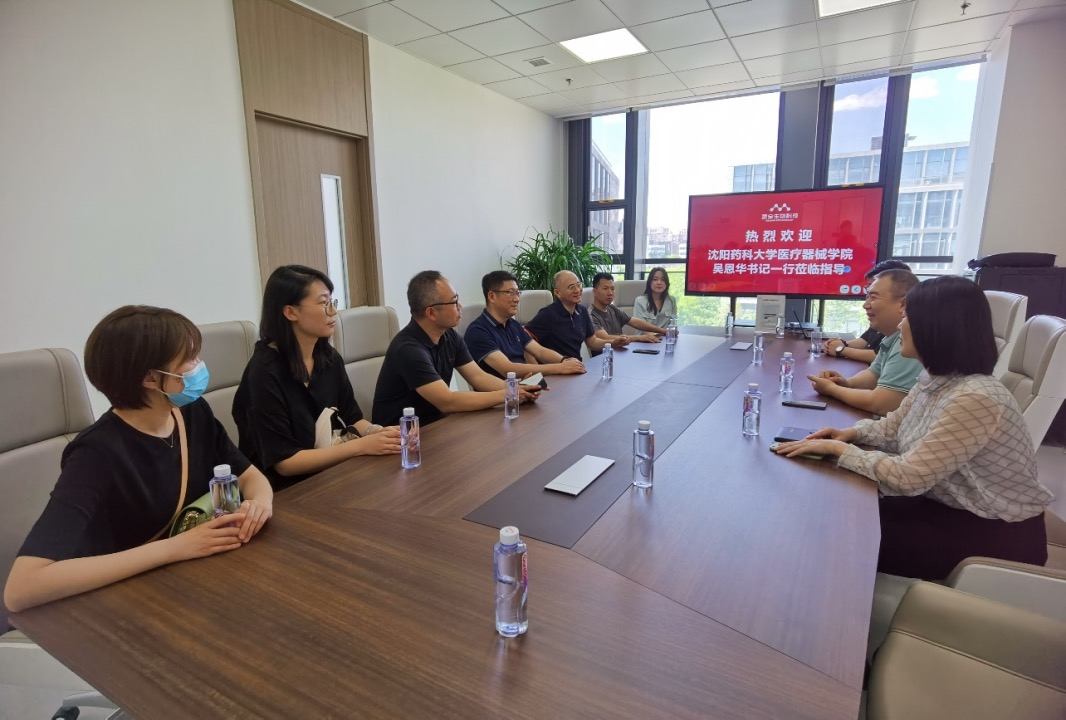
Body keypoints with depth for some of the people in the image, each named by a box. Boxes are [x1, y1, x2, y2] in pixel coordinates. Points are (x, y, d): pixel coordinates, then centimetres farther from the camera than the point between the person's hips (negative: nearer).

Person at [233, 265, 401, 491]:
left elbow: (352, 419, 9)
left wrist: (375, 432, -13)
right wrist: (362, 446, -21)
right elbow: (285, 462, -18)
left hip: (333, 473, 6)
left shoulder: (330, 358, 2)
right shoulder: (265, 372, -18)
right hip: (289, 488, -6)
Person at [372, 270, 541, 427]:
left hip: (434, 422, 8)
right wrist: (504, 395, -23)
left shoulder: (449, 335, 0)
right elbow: (447, 402, -29)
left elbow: (477, 376, 2)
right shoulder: (408, 349, -25)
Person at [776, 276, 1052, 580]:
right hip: (949, 506, 8)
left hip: (997, 531, -7)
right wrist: (853, 433, -9)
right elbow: (893, 426, 10)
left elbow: (909, 477, -32)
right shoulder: (934, 379, -3)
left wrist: (838, 449, -24)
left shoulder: (975, 399, -32)